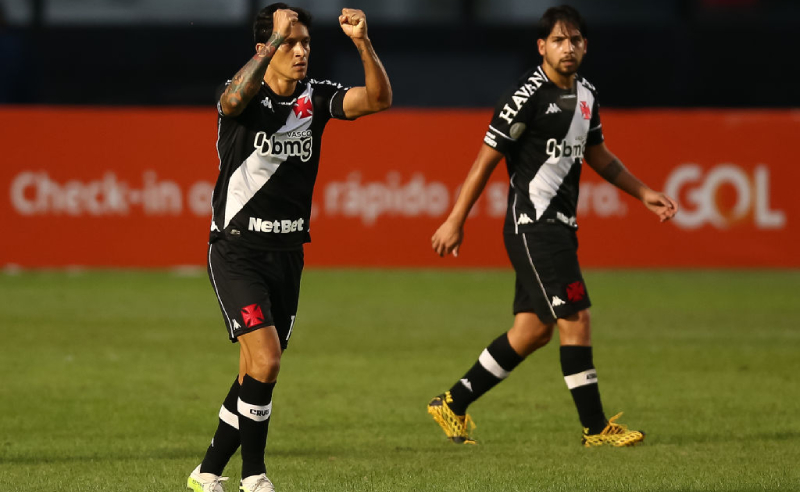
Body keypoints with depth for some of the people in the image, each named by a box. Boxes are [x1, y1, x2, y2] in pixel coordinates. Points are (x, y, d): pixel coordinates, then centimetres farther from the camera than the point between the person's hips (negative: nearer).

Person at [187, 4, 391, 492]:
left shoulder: (316, 97, 3)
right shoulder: (243, 95, -11)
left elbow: (379, 98, -10)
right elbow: (235, 98, -36)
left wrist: (363, 42, -26)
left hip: (288, 252, 6)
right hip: (237, 252, -5)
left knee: (256, 375, 9)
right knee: (265, 361, -17)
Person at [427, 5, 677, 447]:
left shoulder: (586, 95, 10)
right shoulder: (526, 97, -15)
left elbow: (597, 155, 26)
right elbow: (487, 159, -11)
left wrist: (644, 194, 23)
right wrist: (455, 222, -9)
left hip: (559, 227, 9)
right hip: (531, 224, -9)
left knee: (533, 330, 10)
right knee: (575, 318, -11)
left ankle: (453, 404, 21)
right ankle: (595, 428, -5)